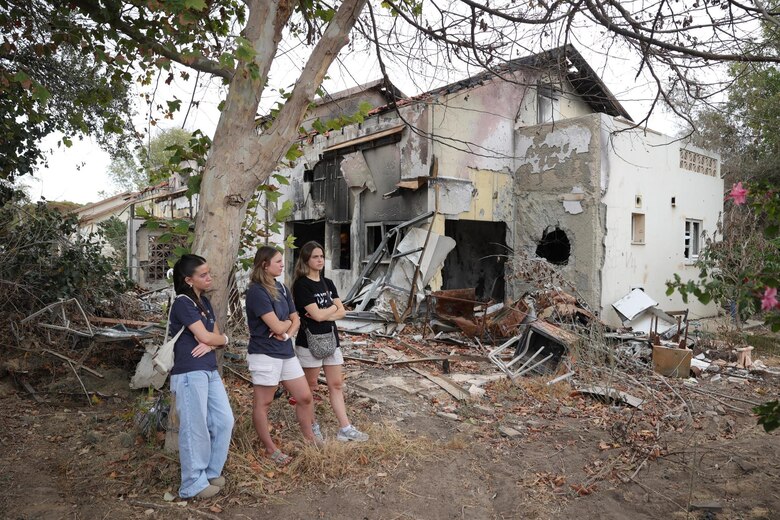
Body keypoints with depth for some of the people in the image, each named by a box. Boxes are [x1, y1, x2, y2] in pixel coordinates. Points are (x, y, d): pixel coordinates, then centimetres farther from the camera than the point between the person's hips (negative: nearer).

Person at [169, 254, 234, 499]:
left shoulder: (204, 301, 14)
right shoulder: (182, 303, -12)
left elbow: (216, 335, 13)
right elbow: (204, 336, -17)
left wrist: (211, 343, -10)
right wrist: (223, 339, 3)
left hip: (210, 371, 8)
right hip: (189, 373, -8)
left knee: (224, 421, 10)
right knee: (195, 429, 0)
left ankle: (211, 472, 27)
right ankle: (194, 484, 15)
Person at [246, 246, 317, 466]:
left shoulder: (282, 289, 9)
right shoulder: (256, 291, -16)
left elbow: (296, 320, 11)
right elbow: (277, 326, -21)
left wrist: (287, 333, -9)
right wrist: (287, 322, 0)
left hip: (286, 352, 8)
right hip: (265, 355, -8)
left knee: (305, 398, 11)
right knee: (263, 403, 8)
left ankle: (309, 439, 28)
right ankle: (270, 449, 22)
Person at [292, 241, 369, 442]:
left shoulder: (327, 283, 9)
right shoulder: (302, 285, -13)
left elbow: (342, 312, 3)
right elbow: (317, 315, -20)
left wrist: (323, 314, -14)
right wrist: (333, 307, -3)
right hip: (310, 342, -7)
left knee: (336, 384, 8)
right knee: (310, 385, 9)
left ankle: (345, 428, 13)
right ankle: (312, 425, 25)